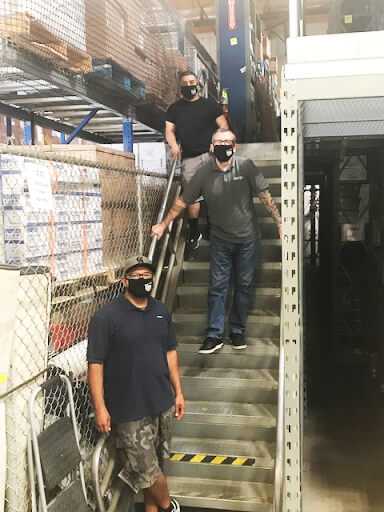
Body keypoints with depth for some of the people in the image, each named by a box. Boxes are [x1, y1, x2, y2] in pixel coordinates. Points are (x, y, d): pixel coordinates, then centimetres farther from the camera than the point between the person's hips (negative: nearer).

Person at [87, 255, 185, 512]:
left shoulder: (161, 311, 6)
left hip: (162, 403, 5)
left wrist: (178, 392, 11)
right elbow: (95, 364, -13)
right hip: (129, 409, -5)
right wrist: (100, 407, -15)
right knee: (148, 468, 3)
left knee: (156, 462, 15)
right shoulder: (106, 316, -13)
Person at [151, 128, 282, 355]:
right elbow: (183, 201, 2)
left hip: (248, 238, -1)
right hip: (221, 239, 1)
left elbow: (265, 196, -9)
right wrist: (163, 225, 5)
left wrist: (280, 223, -12)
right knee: (217, 285, 2)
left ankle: (237, 331, 22)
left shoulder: (246, 166, -11)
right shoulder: (204, 173, -7)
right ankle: (215, 334, 9)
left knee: (244, 285, 8)